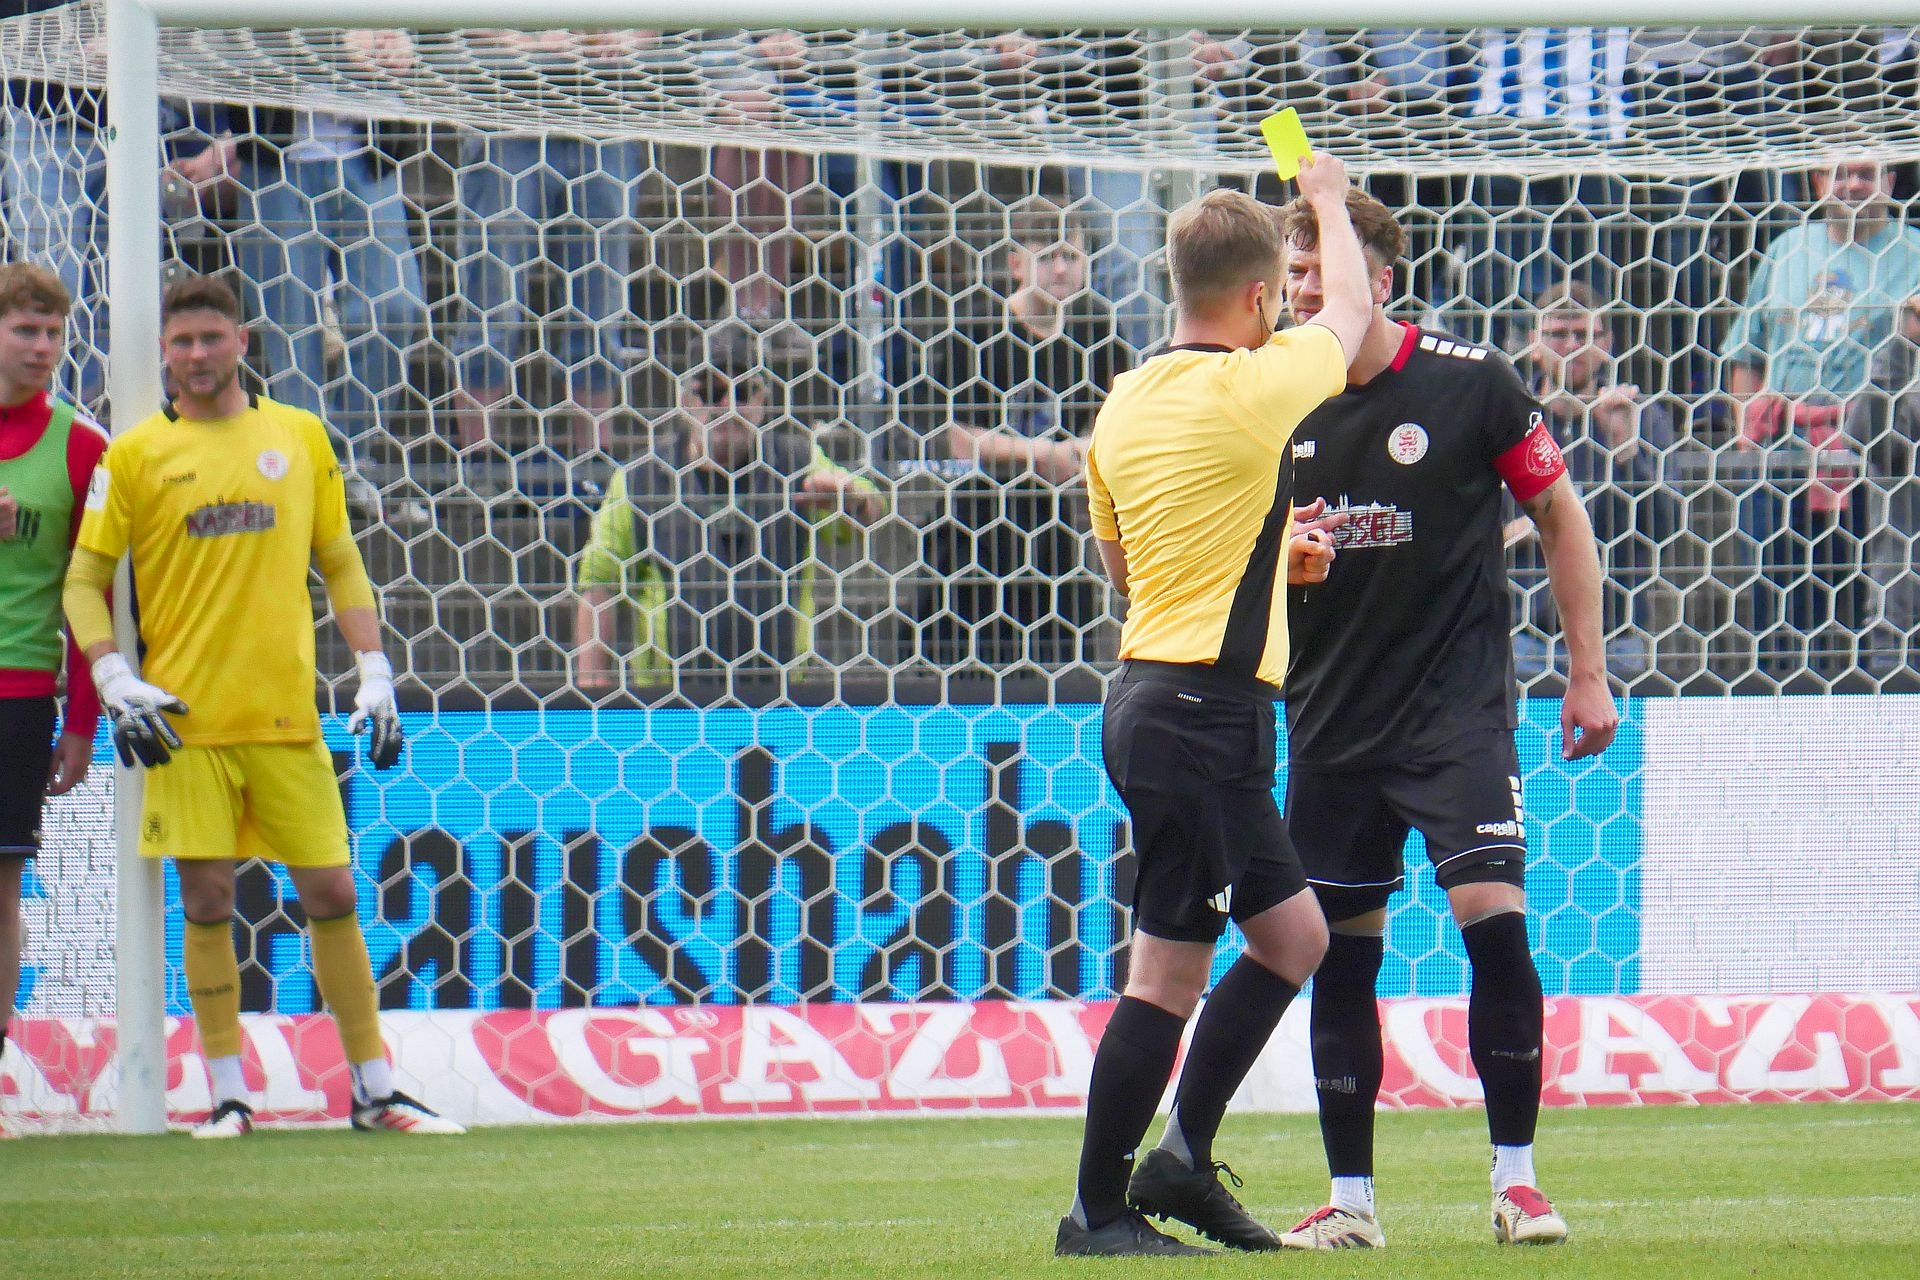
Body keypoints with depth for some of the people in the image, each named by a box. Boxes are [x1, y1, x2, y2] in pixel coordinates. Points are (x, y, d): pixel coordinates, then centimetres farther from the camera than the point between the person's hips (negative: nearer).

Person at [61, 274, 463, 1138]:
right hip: (184, 717, -1)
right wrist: (115, 681, -9)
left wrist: (374, 672, 6)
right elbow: (83, 579, 4)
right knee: (206, 900, -2)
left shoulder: (299, 437, 10)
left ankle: (375, 1090, 8)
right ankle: (227, 1093, 5)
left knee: (331, 894, 1)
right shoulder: (136, 454, 3)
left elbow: (340, 563, 15)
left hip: (286, 711, 2)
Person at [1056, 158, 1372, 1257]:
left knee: (1294, 934, 16)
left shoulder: (1126, 403, 9)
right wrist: (1329, 200, 22)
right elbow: (1350, 311, 5)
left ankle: (1182, 1160, 18)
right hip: (1206, 706, -9)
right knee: (1171, 969, -5)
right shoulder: (1250, 392, -14)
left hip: (1152, 697, 9)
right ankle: (1100, 1212, 0)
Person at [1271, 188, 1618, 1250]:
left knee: (1492, 916, -16)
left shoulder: (1468, 384, -7)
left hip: (1459, 703, -4)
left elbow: (1558, 513, 3)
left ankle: (1516, 1179, -6)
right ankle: (1350, 1199, 12)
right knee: (1340, 953, 4)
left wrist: (1587, 671, 1)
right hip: (1329, 716, 4)